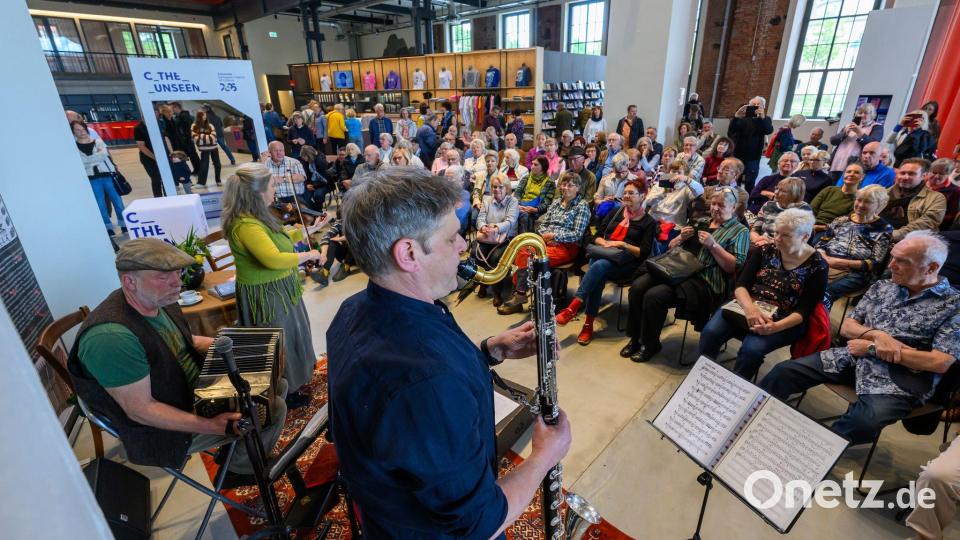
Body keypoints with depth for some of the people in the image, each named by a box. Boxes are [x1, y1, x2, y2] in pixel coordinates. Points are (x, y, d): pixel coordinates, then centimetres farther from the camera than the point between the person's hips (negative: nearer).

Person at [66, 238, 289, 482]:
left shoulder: (158, 299, -6)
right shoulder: (111, 337, -32)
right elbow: (141, 410, -28)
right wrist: (213, 426, -32)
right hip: (165, 429, -8)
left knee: (277, 384, 6)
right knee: (272, 409, -16)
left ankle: (232, 448, 25)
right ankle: (240, 468, 13)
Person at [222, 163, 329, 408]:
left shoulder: (257, 216, 3)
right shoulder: (245, 224, -29)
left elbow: (280, 239, 17)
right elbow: (274, 259, -39)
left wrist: (312, 228, 15)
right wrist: (308, 254, -24)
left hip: (278, 289, 10)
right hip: (266, 295, -10)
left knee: (287, 339, 26)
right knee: (279, 343, 9)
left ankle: (290, 384, 48)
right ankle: (285, 395, 32)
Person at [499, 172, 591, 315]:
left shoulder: (582, 206, 2)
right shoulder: (556, 203, 21)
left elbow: (577, 235, -7)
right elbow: (541, 224, 18)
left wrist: (553, 236, -13)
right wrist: (545, 235, -5)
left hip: (567, 247, -6)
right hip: (547, 242, 6)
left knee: (529, 257, -30)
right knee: (521, 251, -25)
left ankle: (519, 296, -20)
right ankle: (518, 294, -23)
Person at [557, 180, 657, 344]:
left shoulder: (649, 222, 7)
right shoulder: (616, 212, 20)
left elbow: (644, 253, -2)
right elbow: (597, 236, 17)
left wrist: (622, 244, -12)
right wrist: (604, 243, -5)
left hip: (626, 263, -3)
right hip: (602, 255, 3)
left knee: (599, 266, -36)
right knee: (598, 276, -33)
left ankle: (573, 307, -39)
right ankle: (589, 323, -35)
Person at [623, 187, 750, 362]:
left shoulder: (740, 231, 8)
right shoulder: (701, 223, 23)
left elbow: (735, 267, -5)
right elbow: (672, 247, 24)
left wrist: (713, 245, -12)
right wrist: (681, 238, 3)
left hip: (705, 282, -6)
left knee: (653, 296, -27)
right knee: (637, 287, -18)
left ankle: (650, 345, -6)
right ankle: (636, 338, -3)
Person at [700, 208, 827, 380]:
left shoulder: (817, 266, -3)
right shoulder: (765, 251, 5)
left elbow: (804, 311, -9)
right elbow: (741, 285, -3)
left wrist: (776, 327, -28)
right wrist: (750, 308, -25)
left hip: (785, 321, -3)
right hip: (747, 307, 3)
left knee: (751, 349, -31)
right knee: (710, 333, -24)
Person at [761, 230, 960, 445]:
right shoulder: (882, 286, 14)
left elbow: (941, 362, -10)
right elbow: (846, 328, 10)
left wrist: (872, 348, -11)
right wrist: (877, 335, -11)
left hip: (898, 380, -5)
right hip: (852, 358, 5)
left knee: (863, 423, -36)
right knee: (784, 371, -13)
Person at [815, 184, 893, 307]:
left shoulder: (884, 229, 12)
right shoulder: (841, 220, 23)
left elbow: (875, 263, 1)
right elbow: (819, 244, 16)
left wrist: (840, 262, -10)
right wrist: (824, 258, -7)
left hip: (855, 274, -3)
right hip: (824, 266, 4)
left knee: (824, 293, -38)